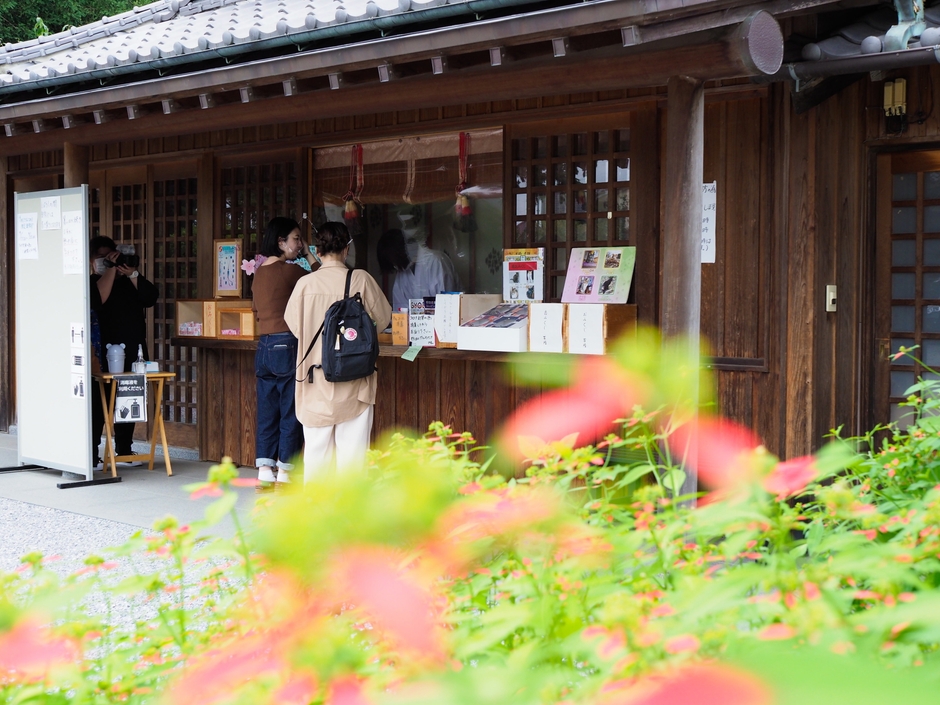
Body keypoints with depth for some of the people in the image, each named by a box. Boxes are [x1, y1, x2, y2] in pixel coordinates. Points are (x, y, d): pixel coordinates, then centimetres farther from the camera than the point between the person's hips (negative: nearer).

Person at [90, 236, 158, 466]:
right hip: (104, 354, -5)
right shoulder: (92, 283, 1)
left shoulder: (129, 281, 15)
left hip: (133, 352, 5)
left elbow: (150, 298, 0)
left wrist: (132, 274, -11)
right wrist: (111, 269, -16)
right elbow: (99, 300, -20)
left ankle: (124, 450, 19)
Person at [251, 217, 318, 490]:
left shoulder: (259, 273, 13)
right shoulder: (291, 271, -10)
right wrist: (310, 258, 7)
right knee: (291, 413, 0)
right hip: (288, 345, -8)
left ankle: (264, 472, 9)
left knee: (267, 412, 9)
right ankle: (285, 474, 3)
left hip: (264, 345, 8)